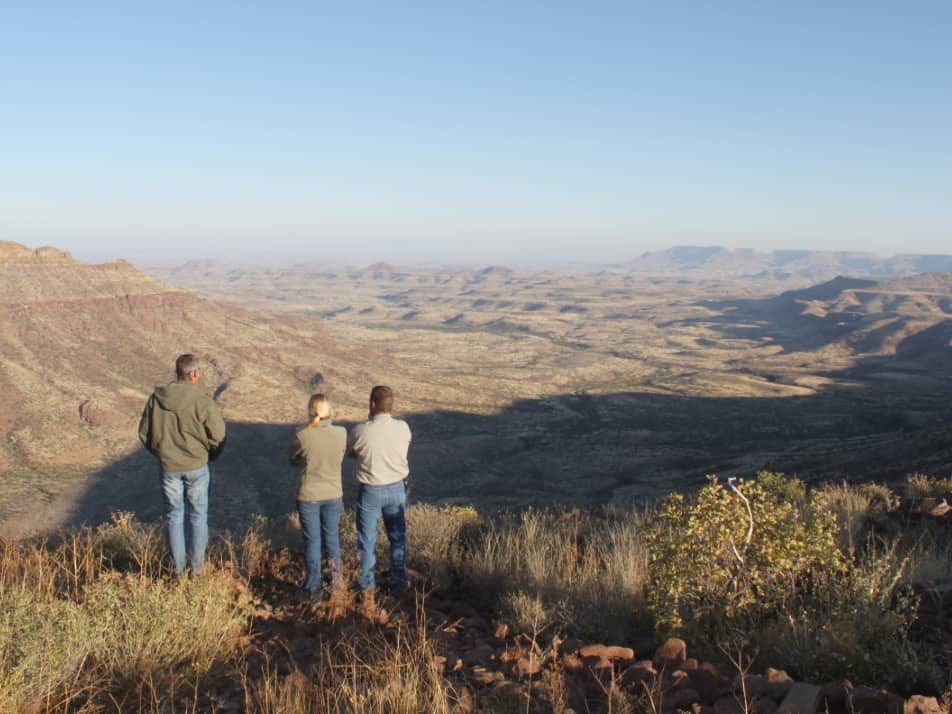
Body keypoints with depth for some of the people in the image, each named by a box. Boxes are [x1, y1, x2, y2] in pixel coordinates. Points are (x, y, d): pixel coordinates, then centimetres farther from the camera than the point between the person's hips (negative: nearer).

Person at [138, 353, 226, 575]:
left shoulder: (156, 398, -7)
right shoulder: (202, 401, -19)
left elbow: (144, 433, 3)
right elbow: (218, 436, -13)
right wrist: (208, 456, 7)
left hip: (168, 466, 3)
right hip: (197, 467, -3)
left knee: (174, 515, 15)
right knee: (198, 515, 13)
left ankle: (178, 566, 23)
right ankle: (197, 565, 21)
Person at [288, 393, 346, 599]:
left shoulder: (302, 436, -19)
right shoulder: (341, 433, -13)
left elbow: (292, 459, -1)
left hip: (308, 496, -2)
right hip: (333, 495, 2)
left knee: (312, 541, 13)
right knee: (332, 538, 21)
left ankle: (313, 587, 23)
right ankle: (335, 578, 23)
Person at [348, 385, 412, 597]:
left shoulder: (360, 431, -20)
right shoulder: (403, 428, -13)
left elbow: (351, 453, -1)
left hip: (370, 491, -2)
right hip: (396, 489, 2)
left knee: (367, 540, 13)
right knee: (398, 537, 19)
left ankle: (367, 586, 23)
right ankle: (399, 580, 30)